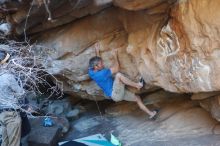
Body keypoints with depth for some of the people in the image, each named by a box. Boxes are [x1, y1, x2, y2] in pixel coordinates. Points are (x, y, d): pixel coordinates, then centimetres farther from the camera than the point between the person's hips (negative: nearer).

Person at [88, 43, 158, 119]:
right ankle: (137, 85, -19)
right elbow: (116, 69, -21)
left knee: (137, 98, 12)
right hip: (115, 94, -10)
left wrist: (97, 52, 21)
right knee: (118, 75, -31)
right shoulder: (101, 74, -26)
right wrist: (115, 57, -10)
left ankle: (150, 113, 21)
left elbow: (97, 60, 25)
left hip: (117, 93, 10)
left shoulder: (91, 72, 2)